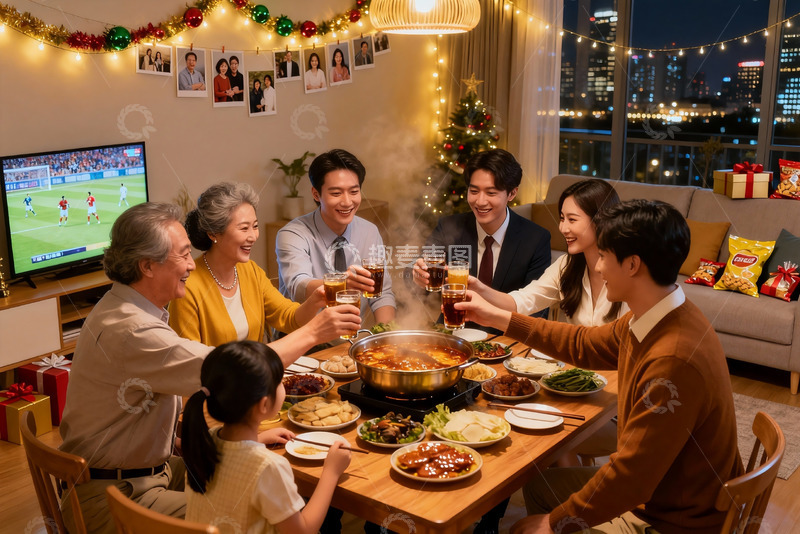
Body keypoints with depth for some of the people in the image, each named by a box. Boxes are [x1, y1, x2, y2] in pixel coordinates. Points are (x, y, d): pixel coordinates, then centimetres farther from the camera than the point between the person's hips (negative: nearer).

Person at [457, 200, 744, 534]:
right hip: (650, 490, 8)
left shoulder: (673, 361, -35)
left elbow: (629, 477, -29)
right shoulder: (650, 320, -6)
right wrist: (495, 317, 14)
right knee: (538, 484, 16)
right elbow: (584, 345, 12)